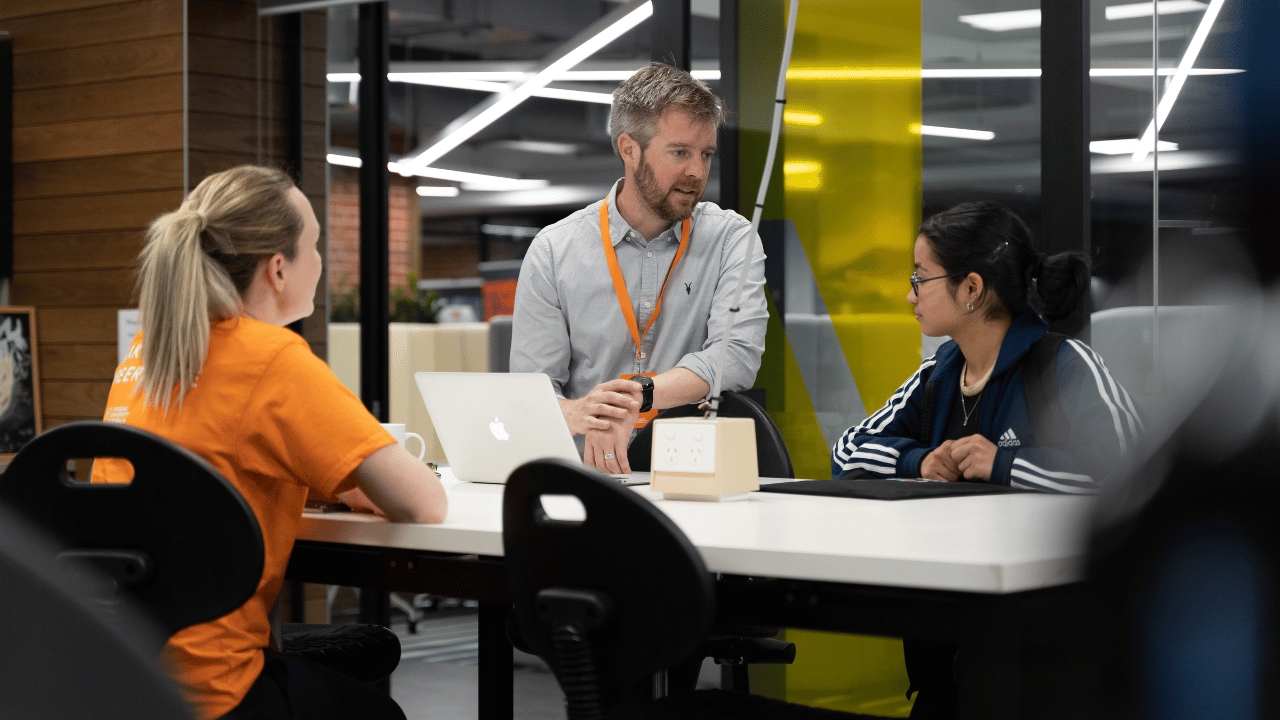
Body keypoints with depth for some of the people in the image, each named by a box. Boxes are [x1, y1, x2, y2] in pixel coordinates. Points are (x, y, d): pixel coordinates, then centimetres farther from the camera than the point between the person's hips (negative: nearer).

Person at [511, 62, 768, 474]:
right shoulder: (552, 251, 6)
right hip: (584, 475, -1)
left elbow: (738, 355, -11)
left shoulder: (732, 239, 6)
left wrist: (637, 397, -27)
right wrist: (577, 413, -25)